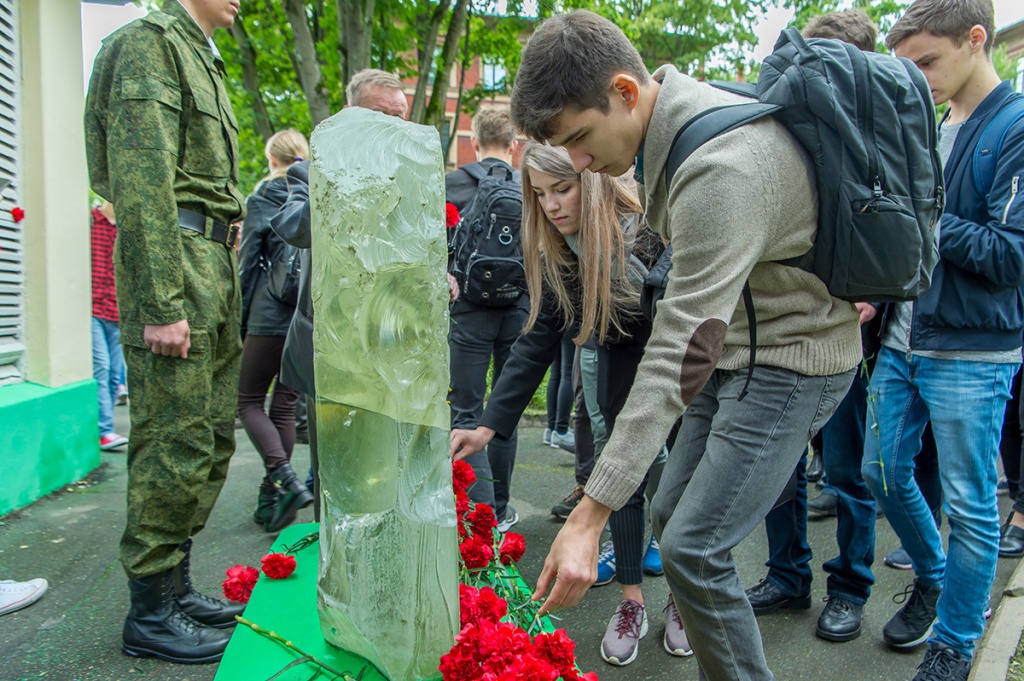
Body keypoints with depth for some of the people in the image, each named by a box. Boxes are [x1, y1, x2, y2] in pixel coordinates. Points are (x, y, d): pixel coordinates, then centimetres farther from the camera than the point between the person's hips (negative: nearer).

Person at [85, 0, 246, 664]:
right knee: (175, 442, -6)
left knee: (214, 434, 11)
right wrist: (162, 303, -22)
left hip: (216, 260, 10)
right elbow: (141, 178, -16)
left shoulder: (204, 60, 25)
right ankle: (152, 613, 7)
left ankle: (176, 584, 23)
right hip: (175, 255, -10)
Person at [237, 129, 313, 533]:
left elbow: (249, 264, -2)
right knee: (285, 404, 11)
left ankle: (286, 481, -11)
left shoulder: (263, 199, -1)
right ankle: (270, 498, 16)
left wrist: (240, 321, 4)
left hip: (273, 315, -5)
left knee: (249, 401, 7)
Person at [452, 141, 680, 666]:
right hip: (625, 363, 4)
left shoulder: (652, 228, -30)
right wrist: (487, 427, -16)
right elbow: (536, 344, -12)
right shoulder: (558, 257, -14)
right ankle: (631, 602, 19)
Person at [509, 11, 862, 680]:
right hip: (735, 345, 9)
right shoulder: (675, 114, -1)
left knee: (693, 546, -11)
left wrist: (590, 517, -33)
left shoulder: (721, 170, -31)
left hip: (790, 360, -9)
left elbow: (680, 352, -34)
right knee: (670, 514, 11)